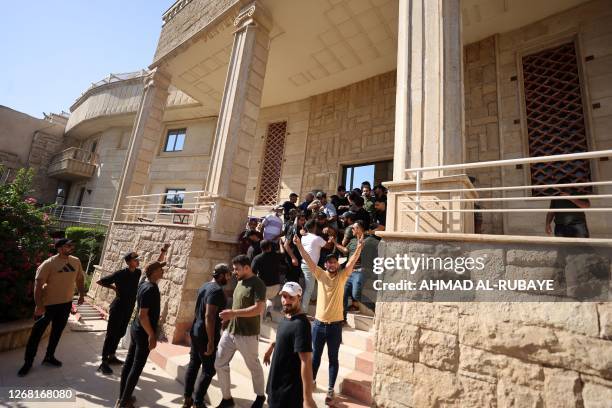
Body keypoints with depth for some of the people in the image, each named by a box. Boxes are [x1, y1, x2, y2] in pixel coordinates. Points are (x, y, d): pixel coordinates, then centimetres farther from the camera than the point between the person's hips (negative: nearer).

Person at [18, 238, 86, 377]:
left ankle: (49, 357, 34)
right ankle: (28, 361, 24)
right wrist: (39, 305, -21)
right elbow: (38, 284, -18)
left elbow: (80, 278, 12)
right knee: (37, 332, 7)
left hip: (66, 303, 5)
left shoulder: (76, 261, -1)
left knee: (57, 331, 17)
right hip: (48, 303, -5)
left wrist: (82, 295, 11)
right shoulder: (49, 263, -18)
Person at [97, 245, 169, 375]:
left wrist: (163, 251, -8)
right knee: (111, 334, -1)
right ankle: (104, 363, 7)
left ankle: (111, 357, 31)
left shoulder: (138, 273, -1)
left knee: (120, 333, 16)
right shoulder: (120, 273, -16)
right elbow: (100, 281, -7)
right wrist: (114, 287, -7)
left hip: (128, 309, 6)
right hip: (118, 308, -6)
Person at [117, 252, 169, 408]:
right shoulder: (150, 289, -27)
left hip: (135, 329, 10)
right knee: (137, 368, 4)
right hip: (143, 333, -10)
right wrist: (152, 335, -22)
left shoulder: (144, 283, 0)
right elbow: (142, 315, -27)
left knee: (129, 363, 18)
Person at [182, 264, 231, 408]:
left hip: (195, 331, 9)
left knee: (193, 364, 19)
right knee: (209, 370, 6)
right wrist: (211, 341, -23)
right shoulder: (217, 290, -22)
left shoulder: (204, 286, 7)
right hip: (205, 335, -9)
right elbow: (209, 316, -27)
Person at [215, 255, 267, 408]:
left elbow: (258, 309, -26)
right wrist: (229, 316, 6)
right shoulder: (240, 282, 8)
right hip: (230, 331, 8)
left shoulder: (257, 284, -18)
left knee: (254, 366, 12)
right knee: (220, 364, 10)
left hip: (247, 335, -7)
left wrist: (233, 313, -27)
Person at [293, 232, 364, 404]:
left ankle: (330, 390, 26)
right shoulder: (320, 274, -3)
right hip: (319, 323, 2)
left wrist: (359, 247, -34)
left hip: (335, 324, -1)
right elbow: (308, 259, -12)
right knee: (315, 356, 18)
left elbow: (352, 261, -20)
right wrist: (299, 244, -23)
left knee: (333, 358, 12)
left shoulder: (342, 276, -5)